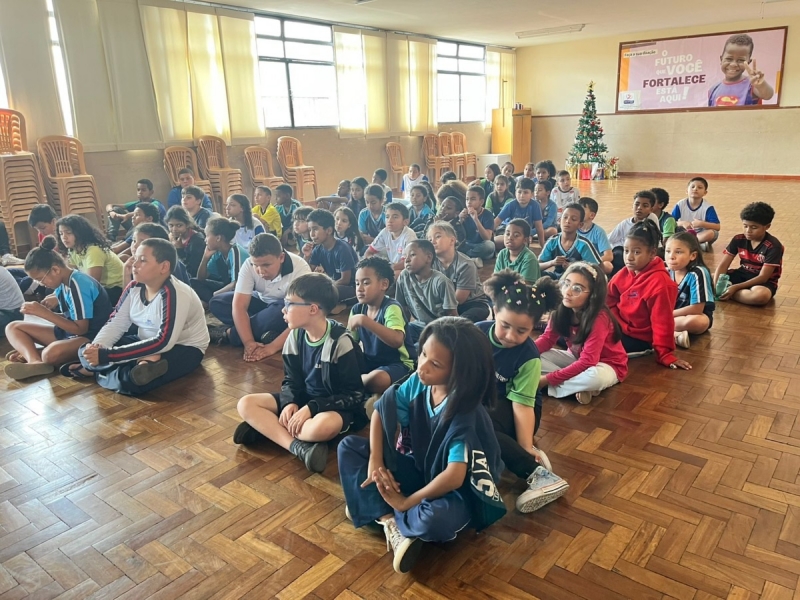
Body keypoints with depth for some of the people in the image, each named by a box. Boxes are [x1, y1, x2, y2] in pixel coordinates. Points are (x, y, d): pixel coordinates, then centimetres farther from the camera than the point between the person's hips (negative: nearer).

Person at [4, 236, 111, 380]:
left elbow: (81, 328, -21)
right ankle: (35, 362, -22)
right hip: (71, 331, 10)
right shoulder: (61, 284, 5)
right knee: (13, 327, 4)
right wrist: (41, 312, -3)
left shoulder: (78, 284, -21)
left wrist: (44, 313, -18)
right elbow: (68, 317, 10)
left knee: (52, 353, -40)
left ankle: (30, 354, -6)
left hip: (92, 336, -10)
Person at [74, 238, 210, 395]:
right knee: (87, 351, -4)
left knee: (133, 381, -32)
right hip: (148, 343, 7)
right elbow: (116, 323, 0)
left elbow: (163, 343, -33)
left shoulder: (175, 295, -27)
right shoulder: (134, 287, -4)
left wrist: (106, 355, -34)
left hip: (184, 349, -7)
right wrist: (97, 347, -23)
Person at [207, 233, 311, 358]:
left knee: (281, 312, -39)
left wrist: (273, 346, -46)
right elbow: (239, 306, -27)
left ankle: (228, 333, -21)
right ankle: (264, 334, -27)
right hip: (261, 302, 4)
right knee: (217, 303, -16)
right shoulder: (249, 265, -23)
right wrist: (249, 342, -41)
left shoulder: (300, 268, -32)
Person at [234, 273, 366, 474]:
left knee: (324, 426, -41)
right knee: (246, 404, -10)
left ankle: (266, 427, -16)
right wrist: (290, 403, -16)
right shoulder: (295, 336, -3)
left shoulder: (340, 341, -21)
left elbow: (354, 395, -19)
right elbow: (291, 380, 7)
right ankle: (299, 447, -24)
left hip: (336, 407, -6)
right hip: (303, 400, 6)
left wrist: (311, 408, -26)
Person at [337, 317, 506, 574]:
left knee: (435, 520, -42)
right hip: (420, 470, 6)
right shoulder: (419, 382, -13)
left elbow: (454, 477, -35)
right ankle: (388, 519, -17)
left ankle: (375, 509, -11)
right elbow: (380, 412, -2)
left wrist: (406, 502, -24)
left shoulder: (466, 413, -29)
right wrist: (375, 462, -14)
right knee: (349, 447, -4)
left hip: (455, 492, -6)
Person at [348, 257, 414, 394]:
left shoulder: (391, 307, -21)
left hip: (396, 363, -5)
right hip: (368, 361, 5)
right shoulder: (357, 309, 0)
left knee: (376, 380, -35)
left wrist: (364, 320, -41)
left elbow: (397, 341, -39)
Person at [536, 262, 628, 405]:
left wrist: (547, 379, -34)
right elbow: (547, 339, -6)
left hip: (606, 365, -6)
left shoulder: (599, 318, -31)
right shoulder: (561, 309, -13)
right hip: (578, 358, 6)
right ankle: (580, 386, -19)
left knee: (595, 376, -41)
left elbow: (587, 361, -34)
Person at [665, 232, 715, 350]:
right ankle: (674, 334, -29)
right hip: (672, 314, 7)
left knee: (693, 322, -41)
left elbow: (697, 309, -23)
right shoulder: (667, 272, -4)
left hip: (697, 315, -6)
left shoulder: (697, 274, -22)